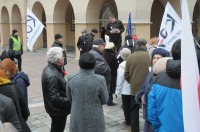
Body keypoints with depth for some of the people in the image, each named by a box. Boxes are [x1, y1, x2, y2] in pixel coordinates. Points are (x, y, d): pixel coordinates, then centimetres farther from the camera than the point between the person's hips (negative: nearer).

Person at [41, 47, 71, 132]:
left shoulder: (50, 69, 0)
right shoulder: (52, 76, -31)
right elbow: (55, 98, -31)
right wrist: (70, 102, -24)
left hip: (56, 108, 9)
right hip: (58, 109, -9)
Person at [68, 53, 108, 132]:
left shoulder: (71, 79, -13)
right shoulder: (100, 80, -20)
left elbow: (69, 98, 1)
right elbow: (104, 100, -7)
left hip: (77, 120, 2)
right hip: (95, 120, -2)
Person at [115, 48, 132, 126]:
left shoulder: (122, 66, -17)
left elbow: (120, 80, -13)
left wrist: (118, 91, -2)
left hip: (126, 90, -4)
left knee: (126, 106, 11)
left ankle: (128, 121, 19)